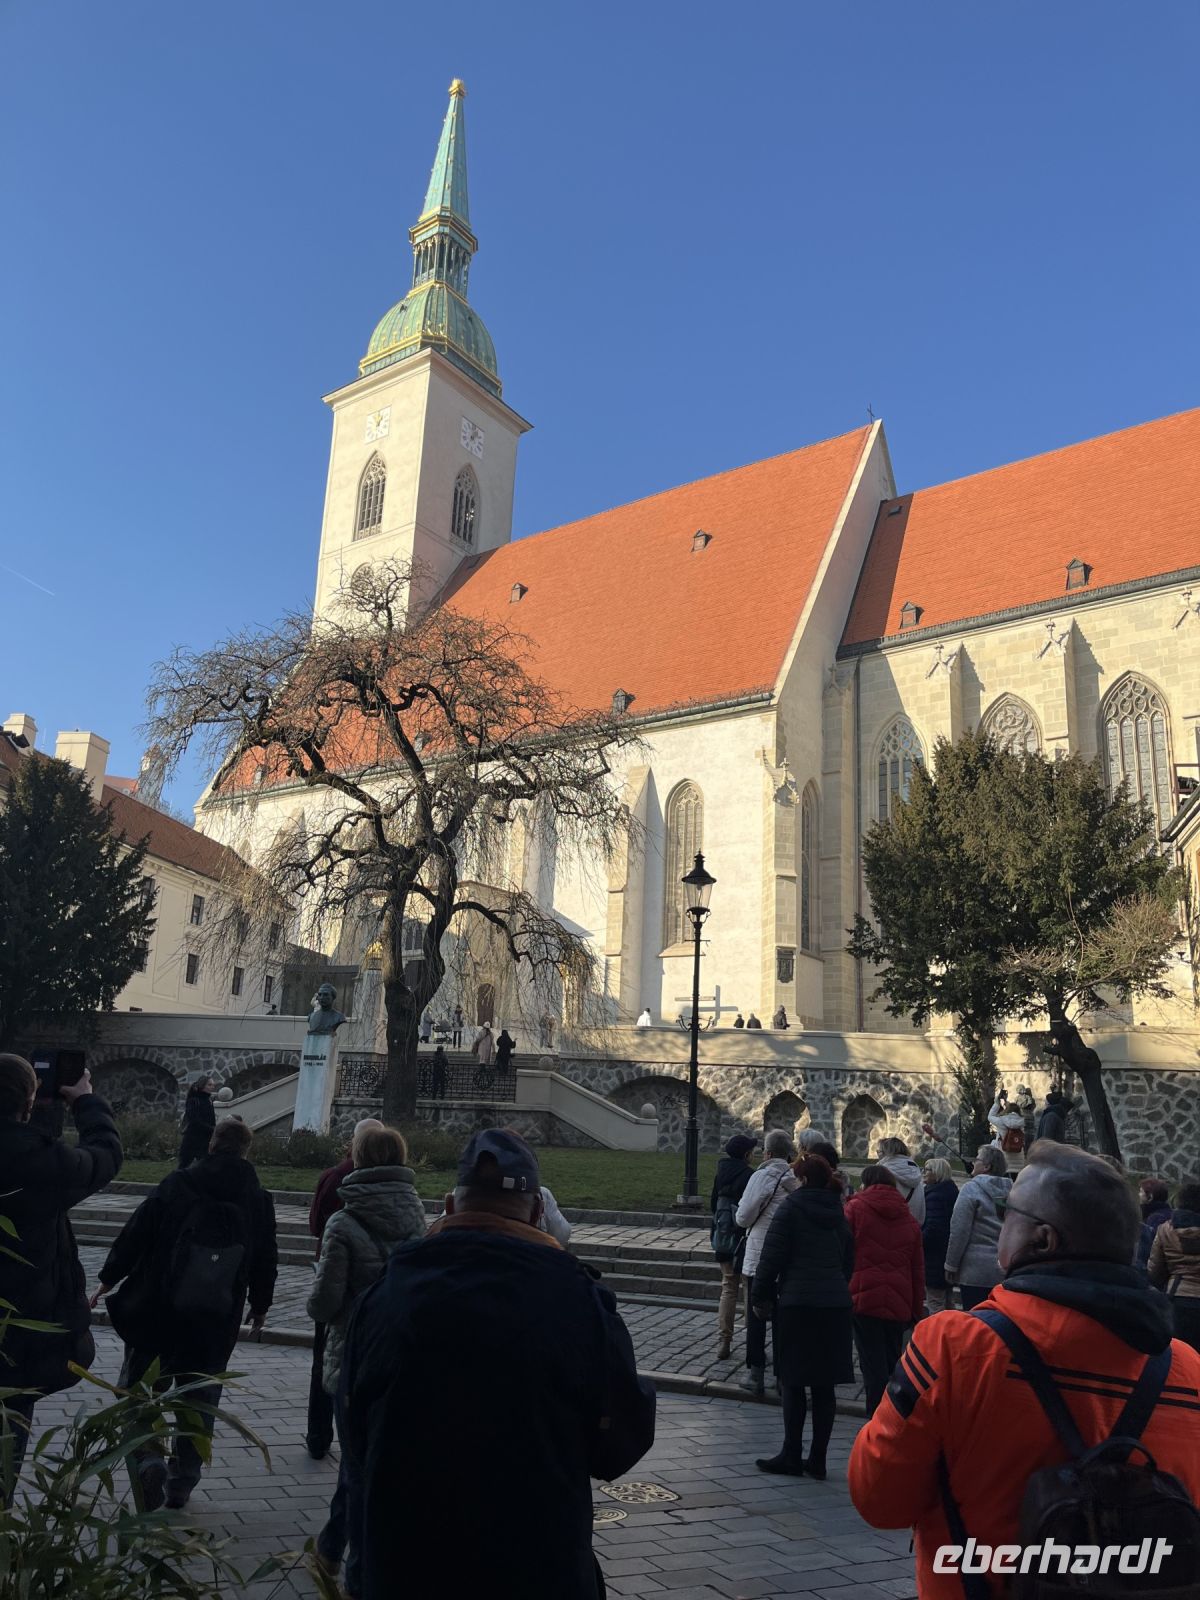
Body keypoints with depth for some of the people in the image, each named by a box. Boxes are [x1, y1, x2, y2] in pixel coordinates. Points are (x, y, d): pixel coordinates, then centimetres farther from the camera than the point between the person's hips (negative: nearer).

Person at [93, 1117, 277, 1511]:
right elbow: (265, 1260, 7)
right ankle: (181, 1484, 22)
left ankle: (148, 1458, -10)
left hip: (156, 1315, -2)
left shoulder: (177, 1184, -7)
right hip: (215, 1325, 2)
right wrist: (260, 1305, 23)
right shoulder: (258, 1200, -1)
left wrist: (108, 1280, 6)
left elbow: (135, 1234, -6)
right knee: (199, 1401, 16)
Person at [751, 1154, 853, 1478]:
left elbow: (772, 1256, -7)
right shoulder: (838, 1214, 13)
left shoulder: (792, 1207, -6)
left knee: (793, 1382, 3)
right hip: (835, 1304, 6)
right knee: (824, 1386, 8)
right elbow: (849, 1260, 18)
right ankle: (817, 1458, 13)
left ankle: (791, 1456, 6)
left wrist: (760, 1297, 1)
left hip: (797, 1304, -6)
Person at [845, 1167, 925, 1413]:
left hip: (864, 1297, -4)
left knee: (873, 1364, -2)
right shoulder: (908, 1218, 12)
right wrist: (917, 1310, 20)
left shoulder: (855, 1209, -1)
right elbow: (918, 1268, 15)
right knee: (893, 1361, 16)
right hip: (898, 1303, 4)